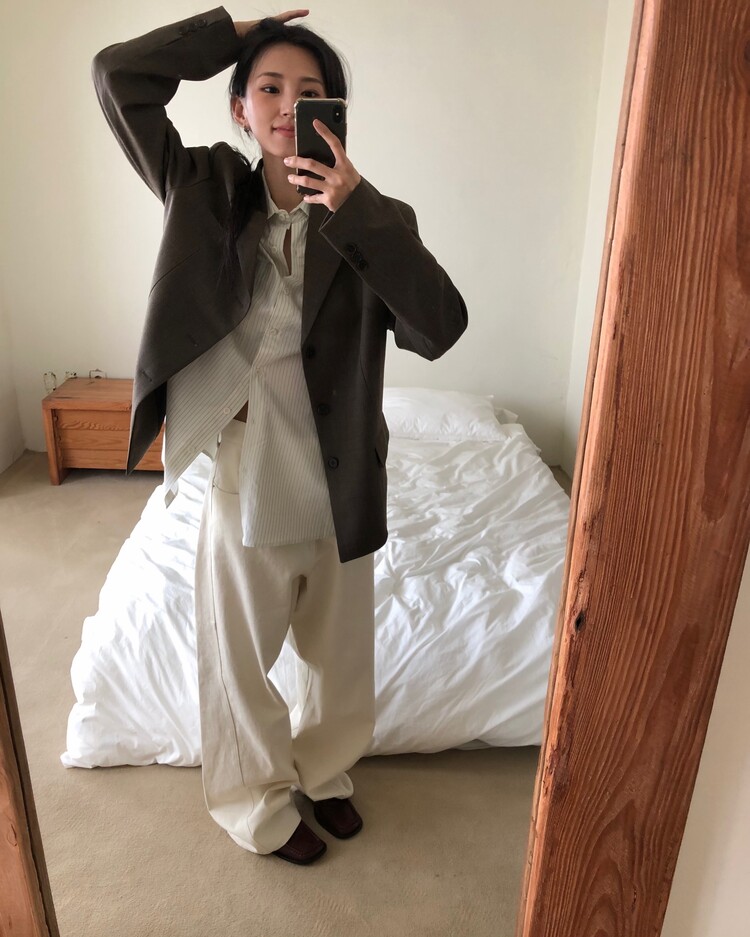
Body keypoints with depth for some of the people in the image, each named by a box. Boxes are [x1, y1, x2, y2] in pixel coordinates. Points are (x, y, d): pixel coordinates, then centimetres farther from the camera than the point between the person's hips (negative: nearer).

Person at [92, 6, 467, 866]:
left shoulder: (370, 221, -6)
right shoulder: (206, 193, -4)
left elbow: (439, 328, -20)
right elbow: (117, 75, -6)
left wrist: (356, 208, -25)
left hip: (340, 491, 1)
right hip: (243, 490, 0)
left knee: (339, 657, 22)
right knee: (242, 665, 18)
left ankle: (324, 772, 53)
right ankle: (261, 810, 46)